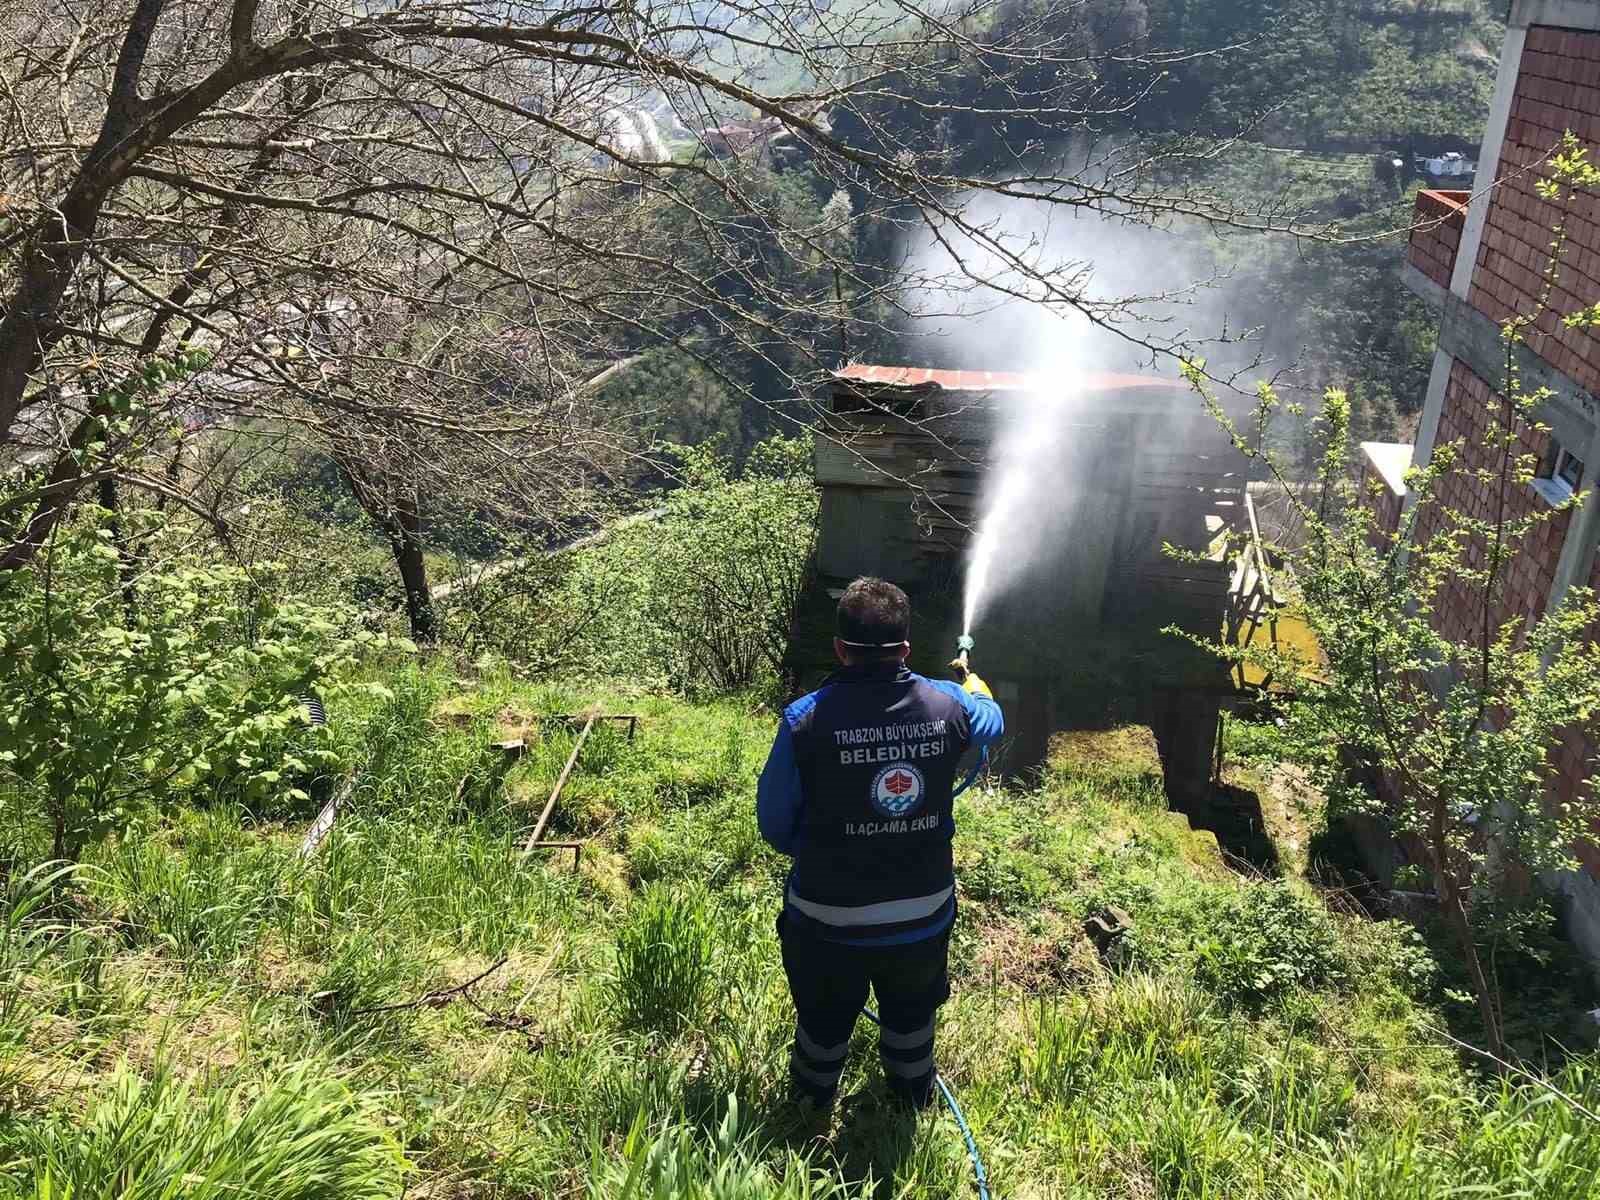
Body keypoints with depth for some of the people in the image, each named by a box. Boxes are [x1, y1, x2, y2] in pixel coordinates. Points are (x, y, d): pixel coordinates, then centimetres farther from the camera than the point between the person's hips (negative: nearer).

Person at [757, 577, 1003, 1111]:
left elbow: (774, 824, -12)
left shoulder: (805, 719, -22)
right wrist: (976, 687, 36)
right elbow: (991, 721, 13)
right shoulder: (947, 705, -13)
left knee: (823, 1022, 26)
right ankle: (913, 1101, 55)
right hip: (923, 915, 2)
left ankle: (812, 1108, 52)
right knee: (912, 1016, 30)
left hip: (828, 918, -2)